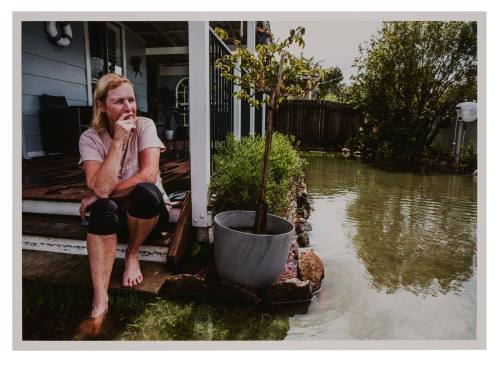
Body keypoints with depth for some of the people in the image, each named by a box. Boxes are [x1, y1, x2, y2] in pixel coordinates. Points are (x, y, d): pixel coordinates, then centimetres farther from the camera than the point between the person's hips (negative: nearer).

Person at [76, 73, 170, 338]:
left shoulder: (144, 126, -11)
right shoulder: (90, 138, -10)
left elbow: (148, 175, -24)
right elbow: (100, 188, -26)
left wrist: (104, 194, -21)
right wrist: (119, 140, -28)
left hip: (149, 212, 0)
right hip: (113, 216, 1)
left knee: (145, 190, -34)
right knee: (103, 209, -34)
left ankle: (132, 255, -7)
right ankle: (99, 303, -31)